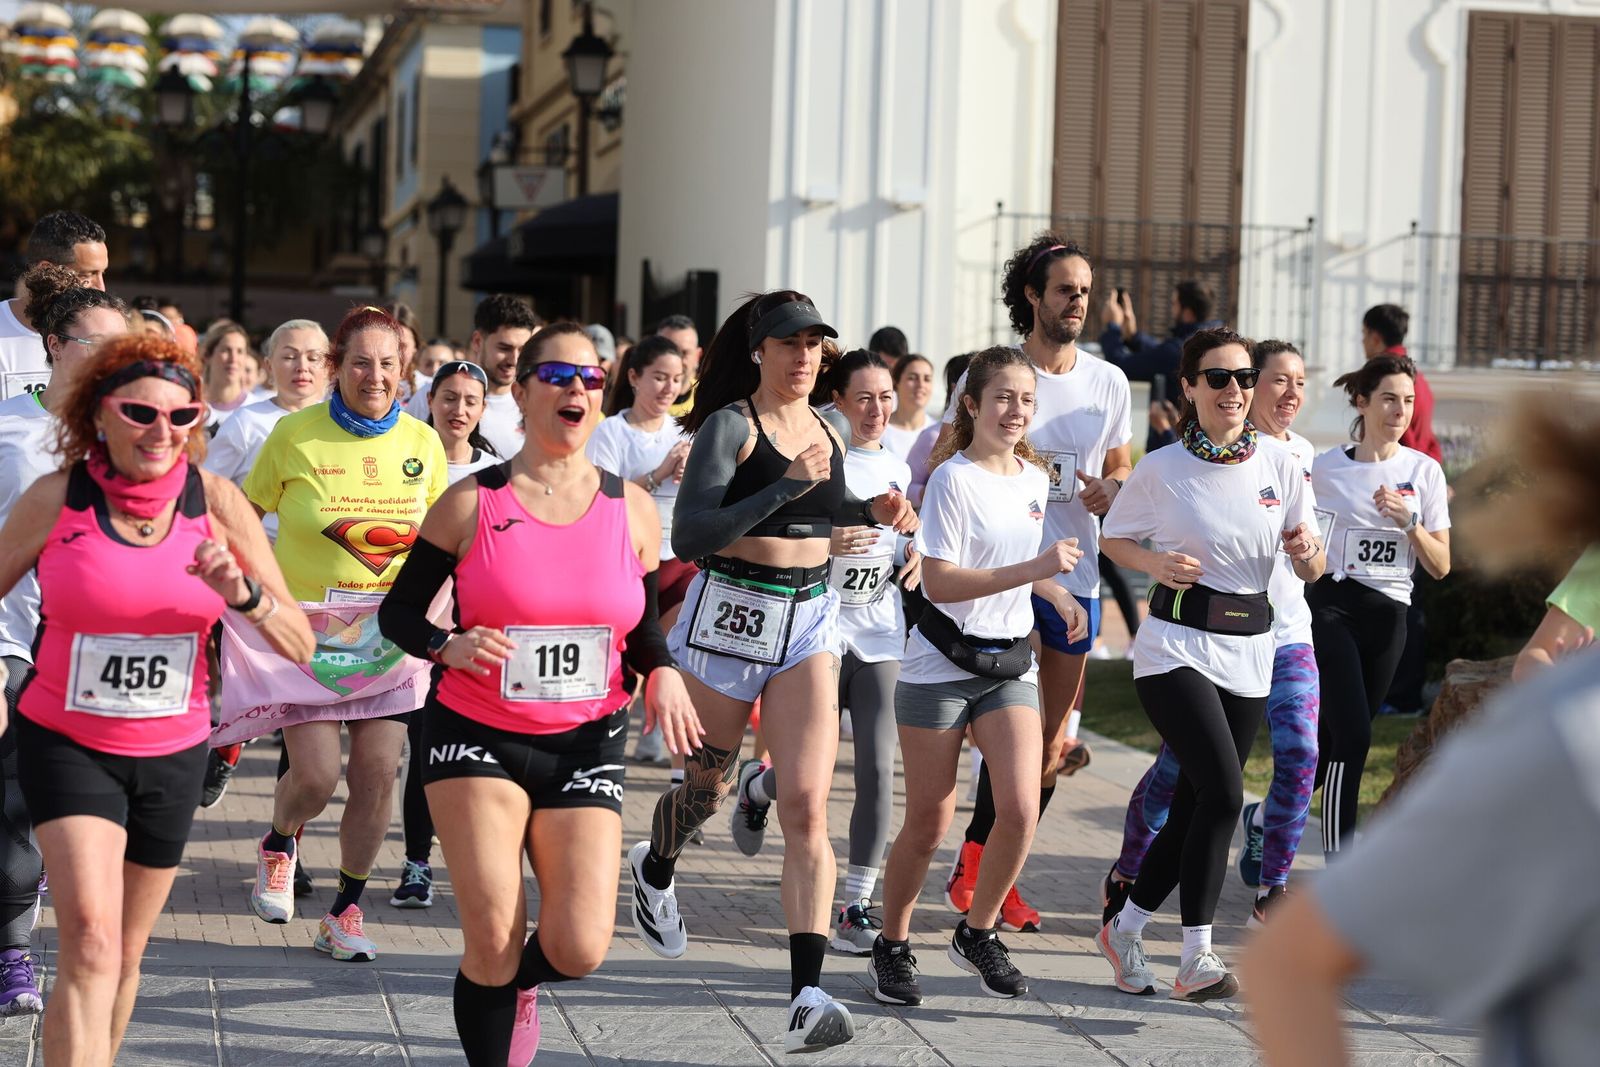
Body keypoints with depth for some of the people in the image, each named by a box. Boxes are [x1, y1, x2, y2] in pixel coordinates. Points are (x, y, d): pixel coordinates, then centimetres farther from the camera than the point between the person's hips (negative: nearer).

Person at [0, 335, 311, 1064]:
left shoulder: (214, 501, -7)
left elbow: (298, 645, -7)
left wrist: (241, 592, -26)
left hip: (172, 752, 3)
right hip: (67, 744, -3)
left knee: (126, 953, 14)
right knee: (90, 942, -19)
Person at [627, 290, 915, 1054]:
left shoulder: (830, 429, 7)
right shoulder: (730, 425, -11)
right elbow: (688, 537, -22)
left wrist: (873, 512, 8)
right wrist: (790, 484, -26)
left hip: (809, 622, 3)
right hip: (727, 616, -3)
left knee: (807, 804, -13)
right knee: (707, 788, 16)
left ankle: (807, 995, -20)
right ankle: (655, 869, 53)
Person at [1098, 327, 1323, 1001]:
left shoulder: (1281, 466, 4)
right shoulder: (1161, 469, -4)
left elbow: (1312, 574, 7)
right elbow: (1112, 539, 8)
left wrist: (1307, 551, -16)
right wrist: (1156, 564, -11)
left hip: (1249, 652, 4)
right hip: (1176, 645, -4)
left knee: (1194, 805, 8)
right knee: (1223, 793, -20)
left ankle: (1126, 928, 26)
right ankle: (1196, 958, -14)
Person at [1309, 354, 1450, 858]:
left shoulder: (1424, 471, 3)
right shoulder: (1325, 467, -1)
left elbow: (1441, 567, 1)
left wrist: (1409, 521, -12)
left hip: (1388, 614, 3)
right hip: (1331, 608, -3)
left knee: (1333, 741, 9)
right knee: (1353, 737, -17)